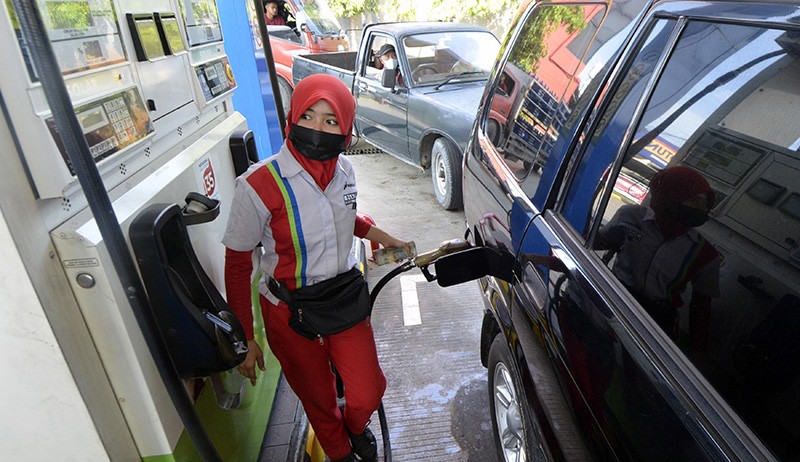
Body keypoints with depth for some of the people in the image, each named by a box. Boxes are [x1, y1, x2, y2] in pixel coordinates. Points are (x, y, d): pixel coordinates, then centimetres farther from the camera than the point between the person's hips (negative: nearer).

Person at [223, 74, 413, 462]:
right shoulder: (259, 185, -24)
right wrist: (244, 338, -10)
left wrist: (378, 235, 3)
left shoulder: (343, 170, -7)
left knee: (368, 393, 9)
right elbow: (237, 264, -14)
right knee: (318, 400, 18)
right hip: (291, 312, -3)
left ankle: (355, 426, 49)